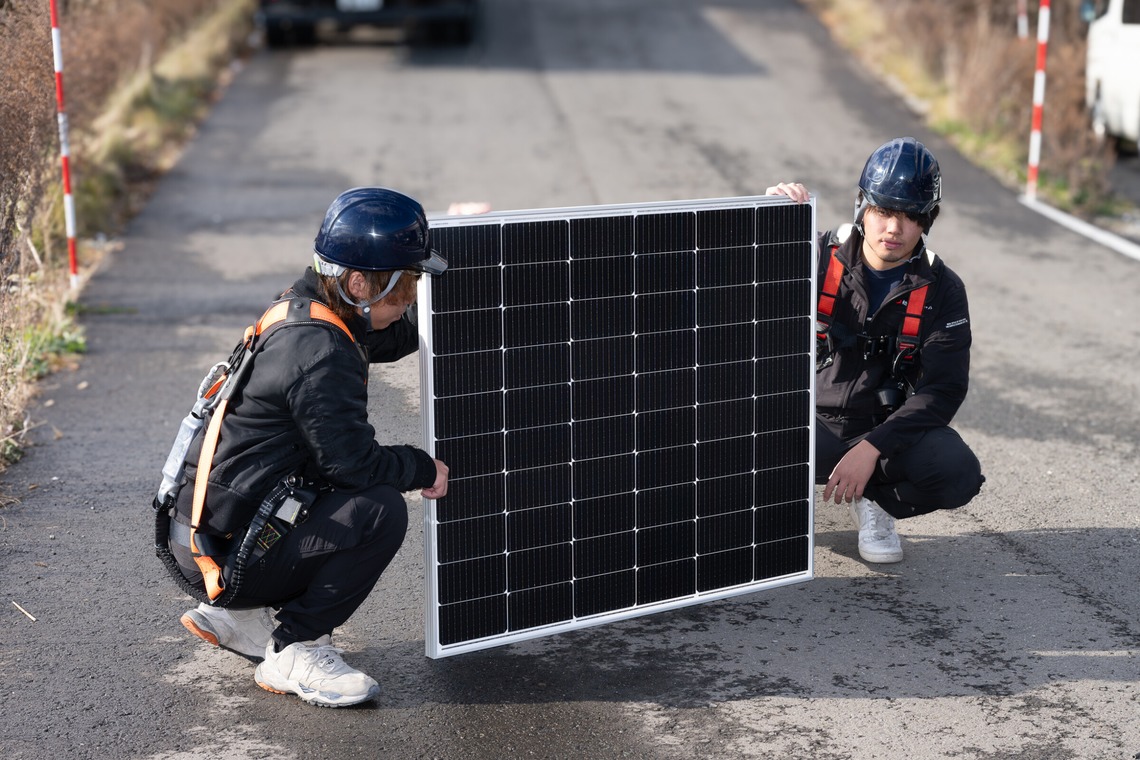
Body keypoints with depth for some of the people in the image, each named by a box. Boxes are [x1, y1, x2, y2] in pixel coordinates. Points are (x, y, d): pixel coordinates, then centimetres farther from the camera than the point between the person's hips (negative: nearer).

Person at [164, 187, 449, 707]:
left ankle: (241, 616, 20)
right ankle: (294, 653, -8)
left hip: (203, 523, 10)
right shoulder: (319, 354, -23)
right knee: (380, 512, -21)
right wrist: (425, 469, -5)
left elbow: (399, 337, 25)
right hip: (220, 549, -10)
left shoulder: (303, 310, 7)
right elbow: (353, 461, -22)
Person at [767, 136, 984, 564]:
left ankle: (874, 501, 6)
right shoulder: (819, 259, -6)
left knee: (957, 472, -28)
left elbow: (944, 390, -12)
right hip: (813, 423, -2)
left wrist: (871, 448, -25)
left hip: (890, 427, 2)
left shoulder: (941, 291, -5)